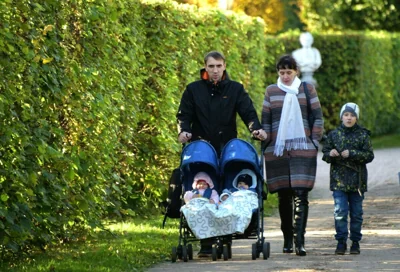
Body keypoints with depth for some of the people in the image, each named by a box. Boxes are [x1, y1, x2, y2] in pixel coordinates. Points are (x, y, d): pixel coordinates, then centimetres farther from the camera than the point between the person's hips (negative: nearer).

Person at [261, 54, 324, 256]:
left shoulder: (307, 89, 8)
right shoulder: (271, 91, 11)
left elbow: (318, 117, 10)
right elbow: (265, 120, 12)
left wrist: (314, 141, 1)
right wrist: (266, 146, 6)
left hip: (303, 150, -2)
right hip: (278, 151, 2)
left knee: (301, 195, -11)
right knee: (284, 196, 4)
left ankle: (299, 241, -16)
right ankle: (287, 239, 13)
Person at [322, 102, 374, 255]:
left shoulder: (363, 135, 2)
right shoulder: (334, 135, 7)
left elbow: (369, 155, -4)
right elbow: (324, 154, 11)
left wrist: (351, 154, -15)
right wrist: (330, 154, -12)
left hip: (357, 180, 0)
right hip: (338, 179, 0)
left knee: (356, 212, 5)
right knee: (340, 211, -8)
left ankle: (355, 242, 14)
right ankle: (341, 241, -3)